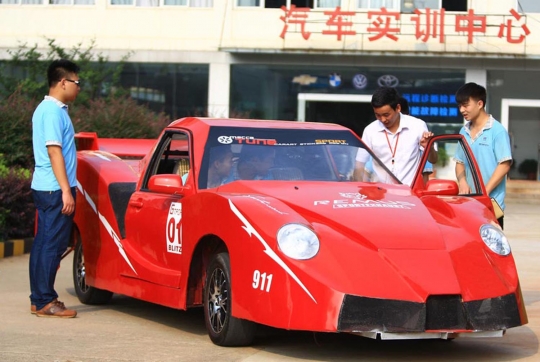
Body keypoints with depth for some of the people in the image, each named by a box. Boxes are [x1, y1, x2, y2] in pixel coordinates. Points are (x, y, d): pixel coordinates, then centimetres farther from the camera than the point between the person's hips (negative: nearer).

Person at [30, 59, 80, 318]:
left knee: (43, 243, 11)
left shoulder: (46, 109, 17)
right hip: (55, 189, -10)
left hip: (43, 187, 10)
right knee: (53, 245, -7)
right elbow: (54, 151, -20)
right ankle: (45, 302, -5)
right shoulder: (54, 112, -14)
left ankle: (38, 299, 16)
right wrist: (66, 191, -21)